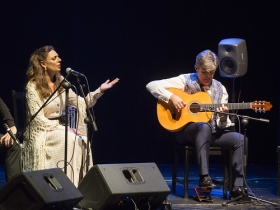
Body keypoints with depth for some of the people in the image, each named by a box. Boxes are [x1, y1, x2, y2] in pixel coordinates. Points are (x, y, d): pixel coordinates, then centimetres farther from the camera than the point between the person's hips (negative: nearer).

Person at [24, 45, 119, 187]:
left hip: (59, 128, 6)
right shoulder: (33, 86, -11)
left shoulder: (61, 81, 8)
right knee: (70, 139, -32)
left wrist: (99, 91, -2)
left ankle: (79, 184, -25)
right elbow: (38, 119, -16)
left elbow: (81, 104, 12)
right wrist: (64, 129, -21)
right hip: (41, 131, -6)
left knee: (81, 140, -25)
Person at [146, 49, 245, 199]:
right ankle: (204, 177, -40)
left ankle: (238, 188, -21)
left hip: (212, 133, 5)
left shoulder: (219, 89, 8)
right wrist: (172, 97, -22)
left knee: (240, 139, -19)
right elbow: (151, 85, -10)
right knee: (204, 126, -39)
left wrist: (223, 116, -16)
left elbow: (221, 125, 7)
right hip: (186, 131, -4)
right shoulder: (185, 80, -3)